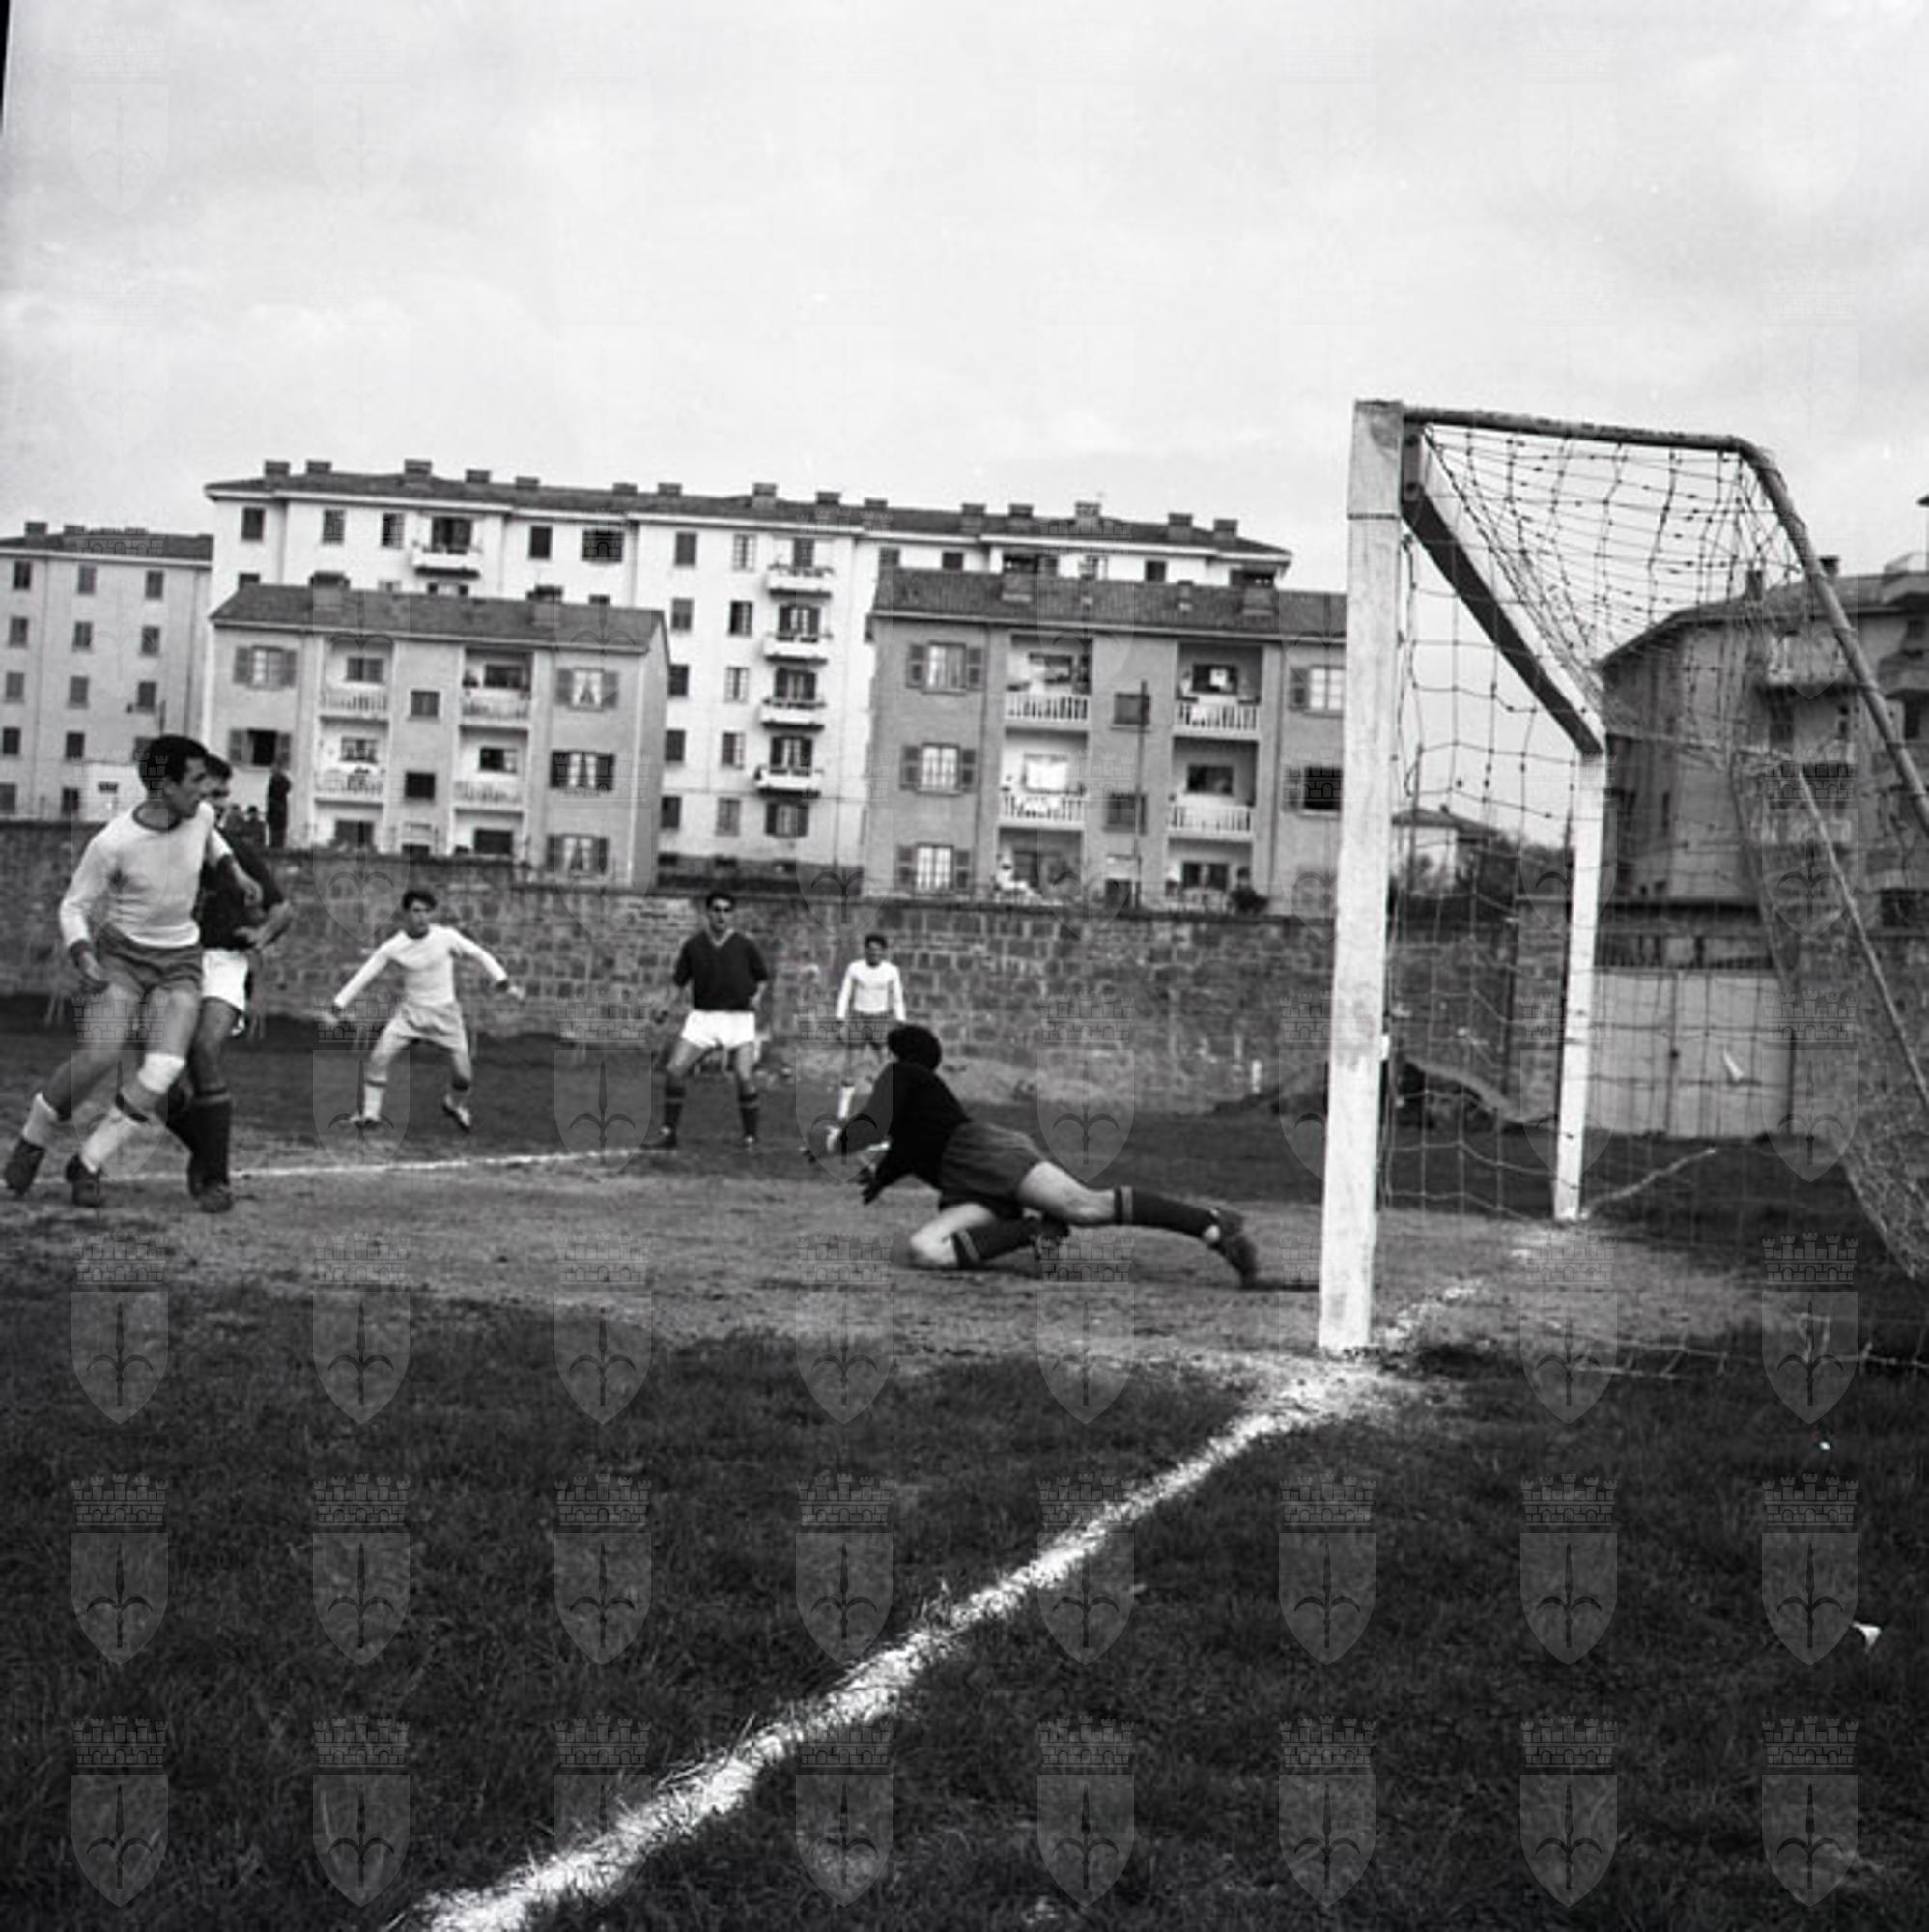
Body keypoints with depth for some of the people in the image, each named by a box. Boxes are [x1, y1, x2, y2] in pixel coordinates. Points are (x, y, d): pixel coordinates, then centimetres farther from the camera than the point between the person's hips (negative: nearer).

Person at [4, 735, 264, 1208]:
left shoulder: (200, 814, -8)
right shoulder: (111, 843, -20)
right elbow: (74, 907, -7)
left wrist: (235, 873, 9)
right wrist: (84, 960, -23)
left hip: (180, 961, 3)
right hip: (120, 955, -3)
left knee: (163, 1070, -18)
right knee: (97, 1056, -23)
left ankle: (88, 1166, -3)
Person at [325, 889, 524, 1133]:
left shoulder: (446, 937, -11)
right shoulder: (393, 947, -8)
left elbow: (479, 954, -1)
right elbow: (364, 975, -2)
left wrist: (504, 982, -5)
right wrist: (339, 1003, -6)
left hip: (444, 1012, 0)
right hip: (410, 1011, 1)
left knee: (464, 1075, -3)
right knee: (379, 1055, -17)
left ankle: (455, 1105, 31)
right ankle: (370, 1113, -2)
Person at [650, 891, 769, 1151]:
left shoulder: (745, 946, 0)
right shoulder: (692, 946, 4)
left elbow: (763, 977, 11)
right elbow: (679, 980, 9)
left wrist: (757, 996, -8)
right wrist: (666, 1005, -6)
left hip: (738, 1019, -2)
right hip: (702, 1015, 2)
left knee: (745, 1078, -14)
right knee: (674, 1070, -8)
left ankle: (750, 1138, 1)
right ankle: (668, 1133, 5)